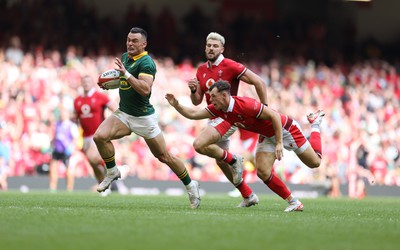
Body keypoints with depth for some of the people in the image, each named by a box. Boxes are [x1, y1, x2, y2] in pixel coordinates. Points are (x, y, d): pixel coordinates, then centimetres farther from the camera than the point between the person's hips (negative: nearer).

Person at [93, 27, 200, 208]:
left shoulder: (146, 62, -17)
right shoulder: (125, 57, 7)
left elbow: (145, 89, -31)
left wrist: (126, 74, -36)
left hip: (144, 117, -6)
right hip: (123, 114, 6)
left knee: (164, 157, 2)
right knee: (100, 136, -19)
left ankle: (190, 185, 21)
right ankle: (112, 171, 2)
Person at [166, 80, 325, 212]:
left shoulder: (246, 105, -36)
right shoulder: (218, 109, -12)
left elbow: (274, 116, -31)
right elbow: (193, 114, -6)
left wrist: (279, 143, -30)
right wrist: (176, 105, -22)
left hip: (284, 129, -7)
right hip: (267, 136, 7)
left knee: (314, 162, 4)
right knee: (263, 172, -12)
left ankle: (315, 123, 32)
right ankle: (293, 203, -1)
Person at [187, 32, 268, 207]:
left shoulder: (230, 66, -14)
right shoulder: (201, 70, 8)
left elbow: (258, 82, -13)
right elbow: (196, 102, 11)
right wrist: (193, 90, -11)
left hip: (228, 117, -8)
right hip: (214, 118, 8)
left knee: (199, 144, -25)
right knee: (220, 161, 13)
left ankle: (234, 161, -4)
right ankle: (248, 196, 26)